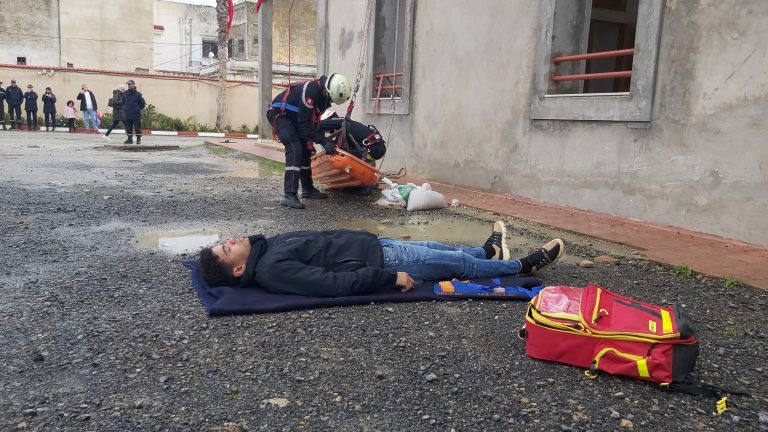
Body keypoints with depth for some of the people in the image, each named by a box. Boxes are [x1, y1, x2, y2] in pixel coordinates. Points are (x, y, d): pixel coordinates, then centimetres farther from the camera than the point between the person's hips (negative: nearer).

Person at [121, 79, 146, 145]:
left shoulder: (138, 94, -4)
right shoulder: (125, 93, 9)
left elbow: (142, 104, 0)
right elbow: (123, 102, 23)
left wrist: (138, 109, 4)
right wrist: (124, 109, 15)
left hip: (136, 115, -4)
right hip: (127, 115, 4)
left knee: (137, 128, -2)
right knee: (128, 128, 7)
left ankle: (138, 139, 5)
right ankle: (130, 139, 15)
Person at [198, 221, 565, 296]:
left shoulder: (267, 246, 1)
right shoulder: (273, 270, -27)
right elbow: (336, 282, -31)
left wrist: (362, 239, 15)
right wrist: (391, 278, -28)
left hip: (369, 242, 8)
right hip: (380, 260, -8)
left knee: (434, 246, 21)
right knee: (458, 263, 6)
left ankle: (490, 252, 45)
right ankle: (522, 265, 26)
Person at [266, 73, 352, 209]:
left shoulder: (323, 94, -3)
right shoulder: (311, 91, -32)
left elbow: (313, 120, 7)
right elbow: (304, 124, -29)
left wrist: (325, 139, -1)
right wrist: (324, 142, -27)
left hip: (292, 117, 10)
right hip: (278, 114, -10)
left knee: (305, 150, 12)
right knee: (295, 148, -24)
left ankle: (308, 189, 28)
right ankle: (289, 195, -28)